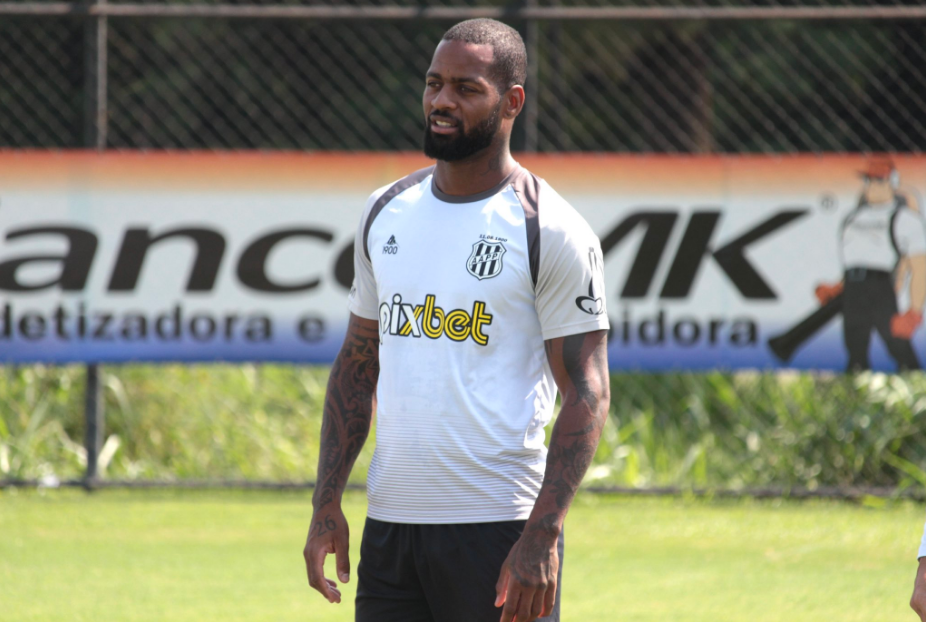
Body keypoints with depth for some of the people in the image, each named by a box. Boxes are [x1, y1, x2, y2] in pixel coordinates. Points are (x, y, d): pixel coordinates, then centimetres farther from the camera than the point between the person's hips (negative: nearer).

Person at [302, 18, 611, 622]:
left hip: (499, 530, -6)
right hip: (390, 522, 6)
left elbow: (587, 395, -9)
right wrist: (326, 503, 9)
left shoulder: (552, 231, -6)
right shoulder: (386, 213, 12)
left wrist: (540, 537, -18)